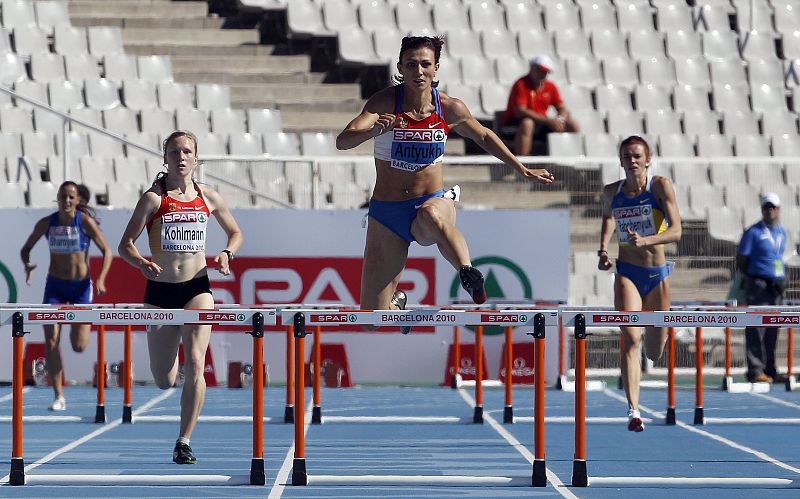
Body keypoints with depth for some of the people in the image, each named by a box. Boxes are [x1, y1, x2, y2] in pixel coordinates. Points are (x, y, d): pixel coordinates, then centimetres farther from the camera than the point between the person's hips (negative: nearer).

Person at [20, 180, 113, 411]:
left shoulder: (86, 222, -11)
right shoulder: (46, 224, -4)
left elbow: (107, 251, -7)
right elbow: (26, 248, 8)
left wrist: (101, 280, -20)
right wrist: (27, 265, -14)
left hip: (81, 285, -2)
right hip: (55, 286, 2)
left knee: (79, 346, -4)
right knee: (51, 340, -10)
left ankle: (85, 323, 35)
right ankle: (59, 396, -2)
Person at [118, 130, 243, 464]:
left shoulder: (209, 198, 4)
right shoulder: (154, 198, -5)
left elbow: (236, 233, 18)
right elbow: (125, 245, -5)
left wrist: (227, 253, -3)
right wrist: (142, 263, -26)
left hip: (197, 289, 1)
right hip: (159, 291, -1)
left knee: (195, 365, -17)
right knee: (164, 382, 6)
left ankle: (184, 443, -9)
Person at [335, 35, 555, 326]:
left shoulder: (451, 109, -3)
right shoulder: (385, 102, -10)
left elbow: (484, 137, 18)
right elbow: (342, 142, -24)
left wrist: (523, 170, 20)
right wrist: (374, 130, -44)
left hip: (433, 201, 0)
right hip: (386, 214, 0)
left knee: (431, 214, -42)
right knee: (374, 320, 1)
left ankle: (468, 273, -49)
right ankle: (397, 302, 35)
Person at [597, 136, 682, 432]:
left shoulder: (661, 186, -9)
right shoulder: (611, 192, 1)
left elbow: (676, 231, -19)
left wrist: (645, 240, -35)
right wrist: (603, 249, 5)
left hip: (657, 274, 0)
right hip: (626, 273, 0)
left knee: (654, 353, 11)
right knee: (631, 339, -21)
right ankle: (633, 410, -27)